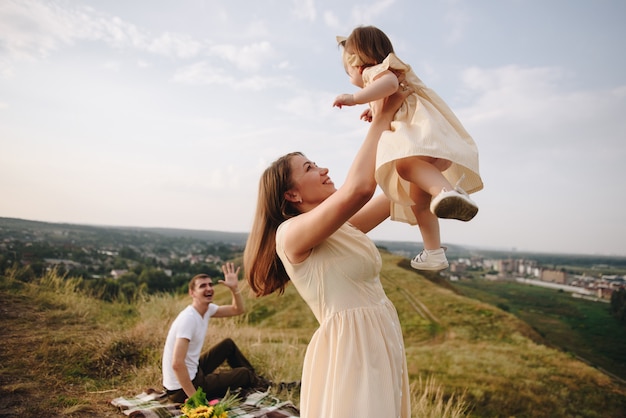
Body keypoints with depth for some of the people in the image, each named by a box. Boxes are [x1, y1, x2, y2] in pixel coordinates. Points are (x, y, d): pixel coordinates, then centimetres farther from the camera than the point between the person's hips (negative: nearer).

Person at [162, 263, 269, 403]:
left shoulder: (207, 309, 1)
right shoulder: (188, 318, -27)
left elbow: (238, 309, 8)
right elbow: (177, 364, -32)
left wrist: (234, 288, -10)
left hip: (193, 372, 9)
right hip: (181, 390, -9)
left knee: (228, 344, 17)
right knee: (244, 374, 2)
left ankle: (256, 379, 34)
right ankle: (255, 382, 37)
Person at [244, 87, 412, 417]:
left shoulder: (344, 228, 10)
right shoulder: (291, 232, -15)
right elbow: (358, 189, -29)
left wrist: (393, 124, 8)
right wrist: (381, 118, -16)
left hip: (381, 345, 9)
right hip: (348, 352, -9)